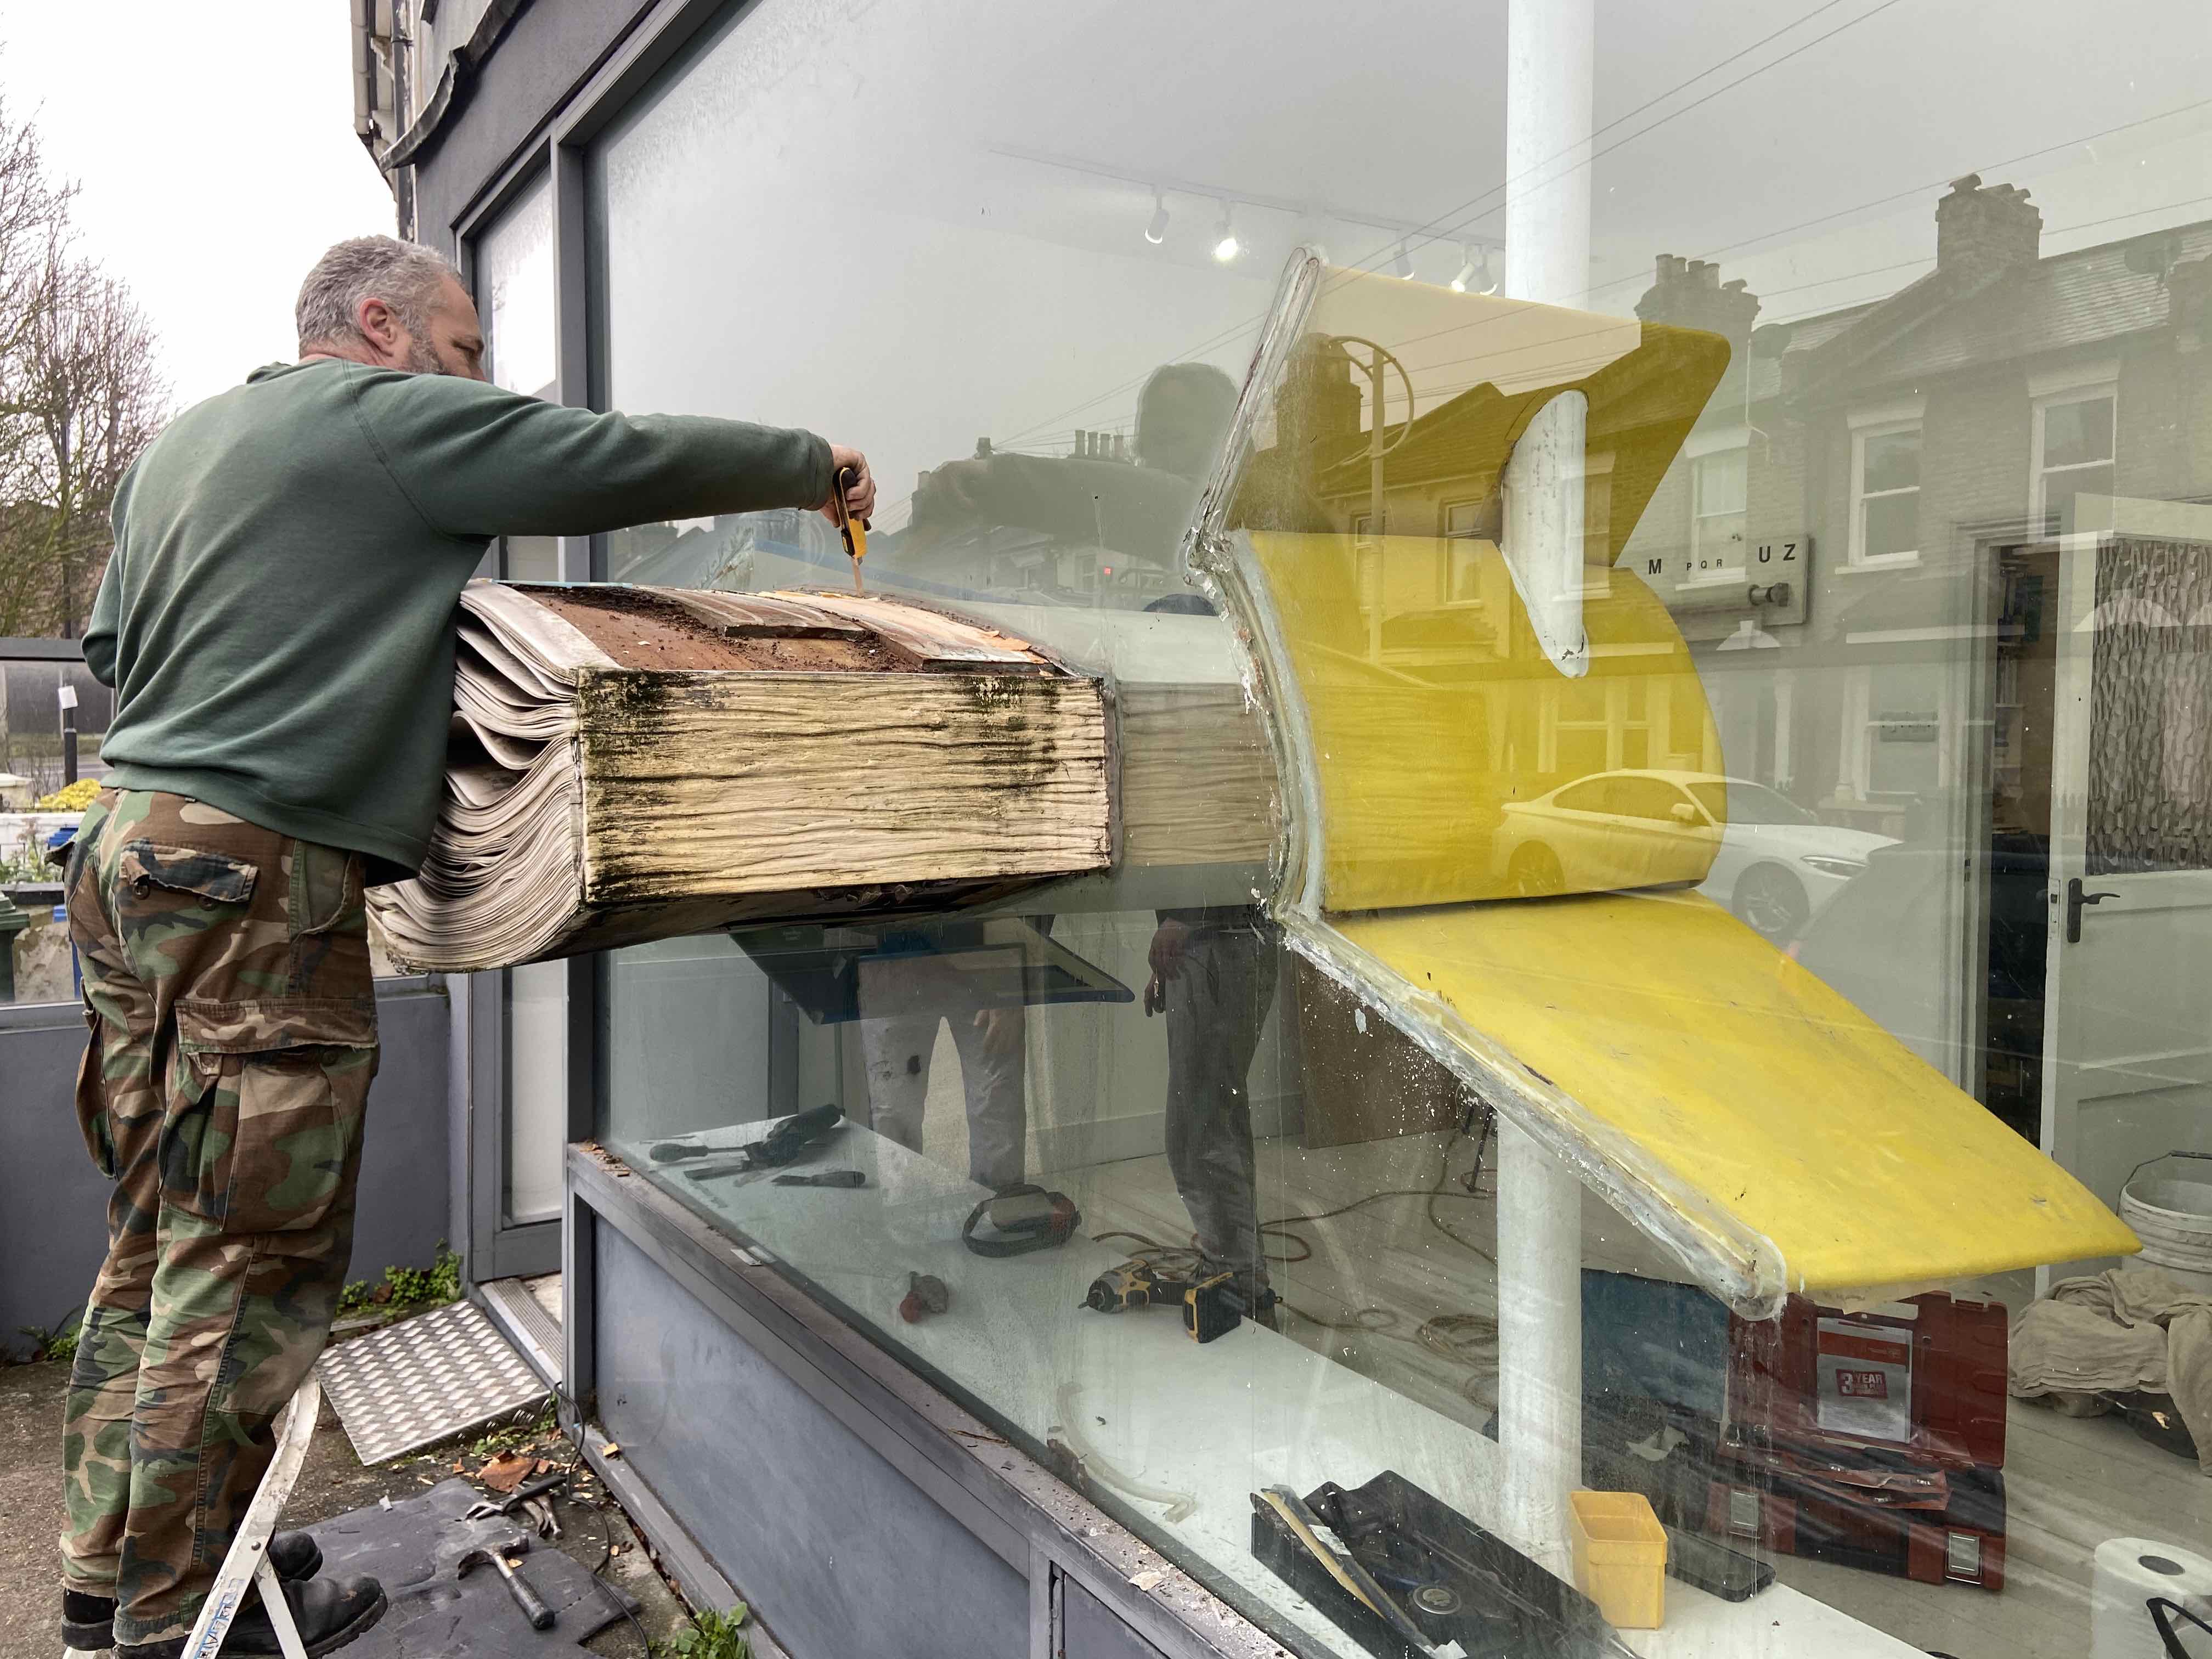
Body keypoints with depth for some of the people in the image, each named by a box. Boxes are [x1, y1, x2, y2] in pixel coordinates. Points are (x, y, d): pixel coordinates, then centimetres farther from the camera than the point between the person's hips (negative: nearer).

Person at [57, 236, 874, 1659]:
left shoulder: (182, 443, 21)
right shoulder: (394, 417, -5)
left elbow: (114, 645, 25)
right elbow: (633, 461, -6)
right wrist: (811, 464, 6)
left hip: (135, 847, 10)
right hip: (260, 873, -10)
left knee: (163, 1235, 15)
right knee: (248, 1258, -2)